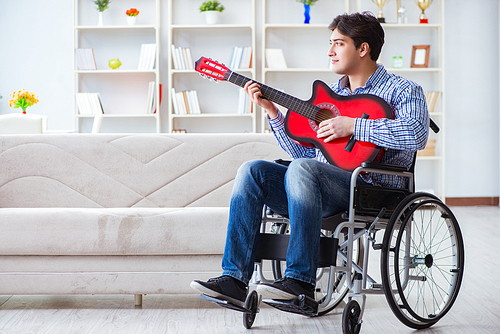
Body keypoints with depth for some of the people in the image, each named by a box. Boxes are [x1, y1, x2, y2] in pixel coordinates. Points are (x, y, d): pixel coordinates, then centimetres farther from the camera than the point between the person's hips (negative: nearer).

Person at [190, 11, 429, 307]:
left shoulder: (402, 90, 2)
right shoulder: (330, 93, 23)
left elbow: (417, 134, -20)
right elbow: (303, 150, 22)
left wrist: (352, 126, -19)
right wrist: (272, 111, 11)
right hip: (319, 184, 7)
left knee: (302, 170, -34)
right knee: (252, 171, -14)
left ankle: (301, 281, -32)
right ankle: (234, 278, -20)